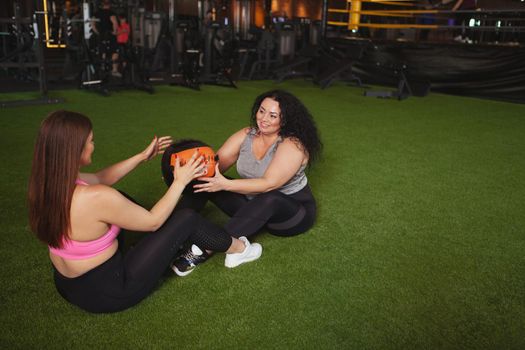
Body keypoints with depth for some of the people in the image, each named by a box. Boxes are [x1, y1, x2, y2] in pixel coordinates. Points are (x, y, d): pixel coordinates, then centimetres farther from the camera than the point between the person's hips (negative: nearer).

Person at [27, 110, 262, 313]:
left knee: (119, 198, 20)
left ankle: (179, 247, 36)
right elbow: (153, 221, -16)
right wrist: (180, 182, -6)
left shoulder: (48, 183, -9)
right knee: (186, 218, -1)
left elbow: (100, 178, 10)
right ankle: (237, 249, 28)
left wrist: (142, 157, 14)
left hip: (68, 284, 8)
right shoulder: (96, 198, -33)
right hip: (107, 292, -7)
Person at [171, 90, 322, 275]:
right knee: (203, 182, -11)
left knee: (268, 199, -41)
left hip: (292, 213, -6)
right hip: (254, 205, 6)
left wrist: (225, 185, -43)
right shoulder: (246, 135, -4)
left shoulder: (292, 145, -22)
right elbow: (216, 163, -11)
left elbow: (269, 184, -32)